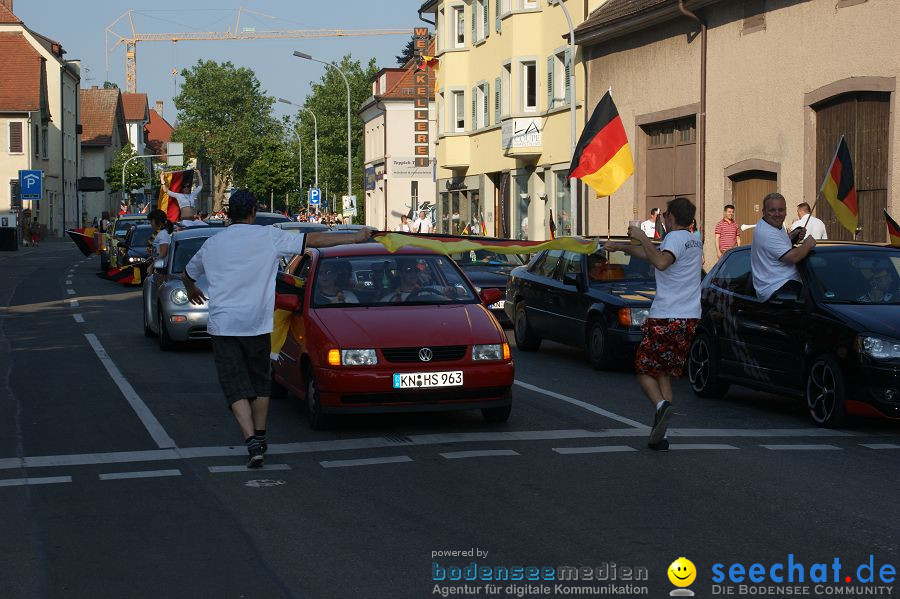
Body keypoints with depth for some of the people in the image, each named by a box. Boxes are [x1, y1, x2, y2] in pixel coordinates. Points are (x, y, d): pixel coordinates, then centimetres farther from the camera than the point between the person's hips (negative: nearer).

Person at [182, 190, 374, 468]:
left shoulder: (212, 244, 10)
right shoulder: (268, 236, -1)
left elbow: (187, 274, 26)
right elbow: (314, 240, -1)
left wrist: (192, 291, 50)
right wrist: (357, 237, 7)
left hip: (222, 325, 1)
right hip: (256, 325, -1)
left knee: (236, 388, -1)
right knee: (260, 382, 18)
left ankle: (252, 442, -17)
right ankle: (260, 438, 24)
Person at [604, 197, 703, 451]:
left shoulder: (676, 238, -9)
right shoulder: (695, 242, 20)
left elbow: (661, 262, -32)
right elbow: (652, 255, 31)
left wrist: (642, 237, -20)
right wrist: (619, 246, 37)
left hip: (665, 318, -8)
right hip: (689, 318, 8)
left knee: (645, 371, 4)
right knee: (665, 373, 11)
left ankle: (661, 404, -25)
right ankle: (659, 436, 3)